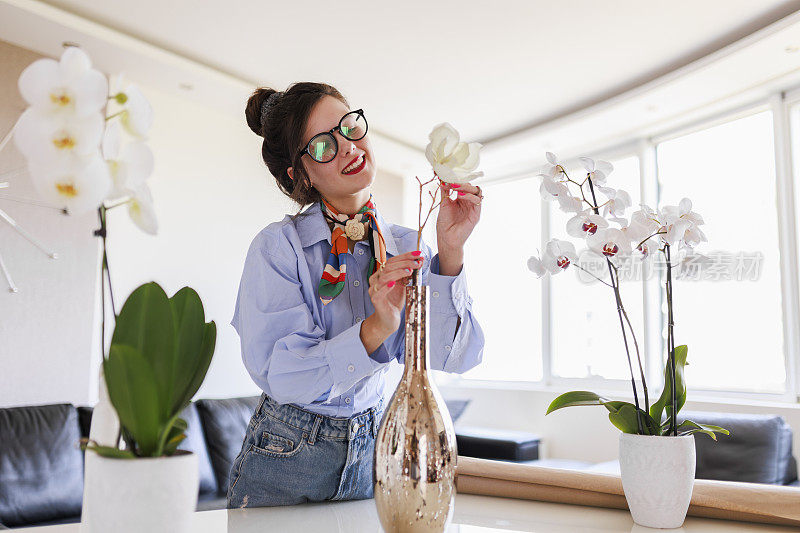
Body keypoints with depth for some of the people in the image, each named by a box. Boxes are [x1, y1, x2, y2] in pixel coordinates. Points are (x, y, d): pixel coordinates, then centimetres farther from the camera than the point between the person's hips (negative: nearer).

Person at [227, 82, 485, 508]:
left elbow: (453, 356, -12)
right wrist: (375, 329, -33)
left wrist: (450, 250, -24)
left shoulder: (405, 249, -2)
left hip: (370, 455, 3)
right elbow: (278, 374, -20)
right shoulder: (277, 246, -14)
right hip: (286, 458, -3)